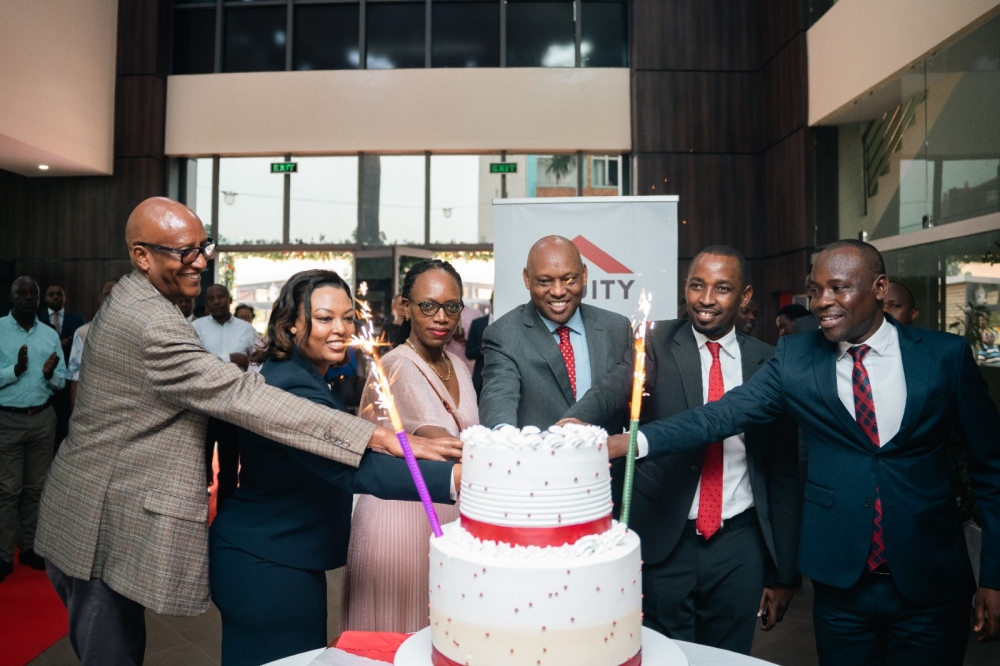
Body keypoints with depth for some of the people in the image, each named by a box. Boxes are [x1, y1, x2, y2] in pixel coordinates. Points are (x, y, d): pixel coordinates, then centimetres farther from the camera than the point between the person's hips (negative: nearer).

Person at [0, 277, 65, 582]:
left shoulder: (51, 335, 6)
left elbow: (62, 381, 5)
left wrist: (50, 374, -15)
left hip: (43, 419, 4)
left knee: (34, 487, 12)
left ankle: (29, 547, 23)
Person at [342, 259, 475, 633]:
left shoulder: (457, 367, 7)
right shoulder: (395, 367, -17)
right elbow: (433, 439, -33)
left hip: (451, 517, 7)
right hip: (402, 518, -7)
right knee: (397, 637, 6)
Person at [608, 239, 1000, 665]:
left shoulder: (945, 355, -4)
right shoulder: (794, 357, -3)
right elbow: (723, 414, -14)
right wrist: (630, 441, -28)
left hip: (932, 586, 0)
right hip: (841, 585, 1)